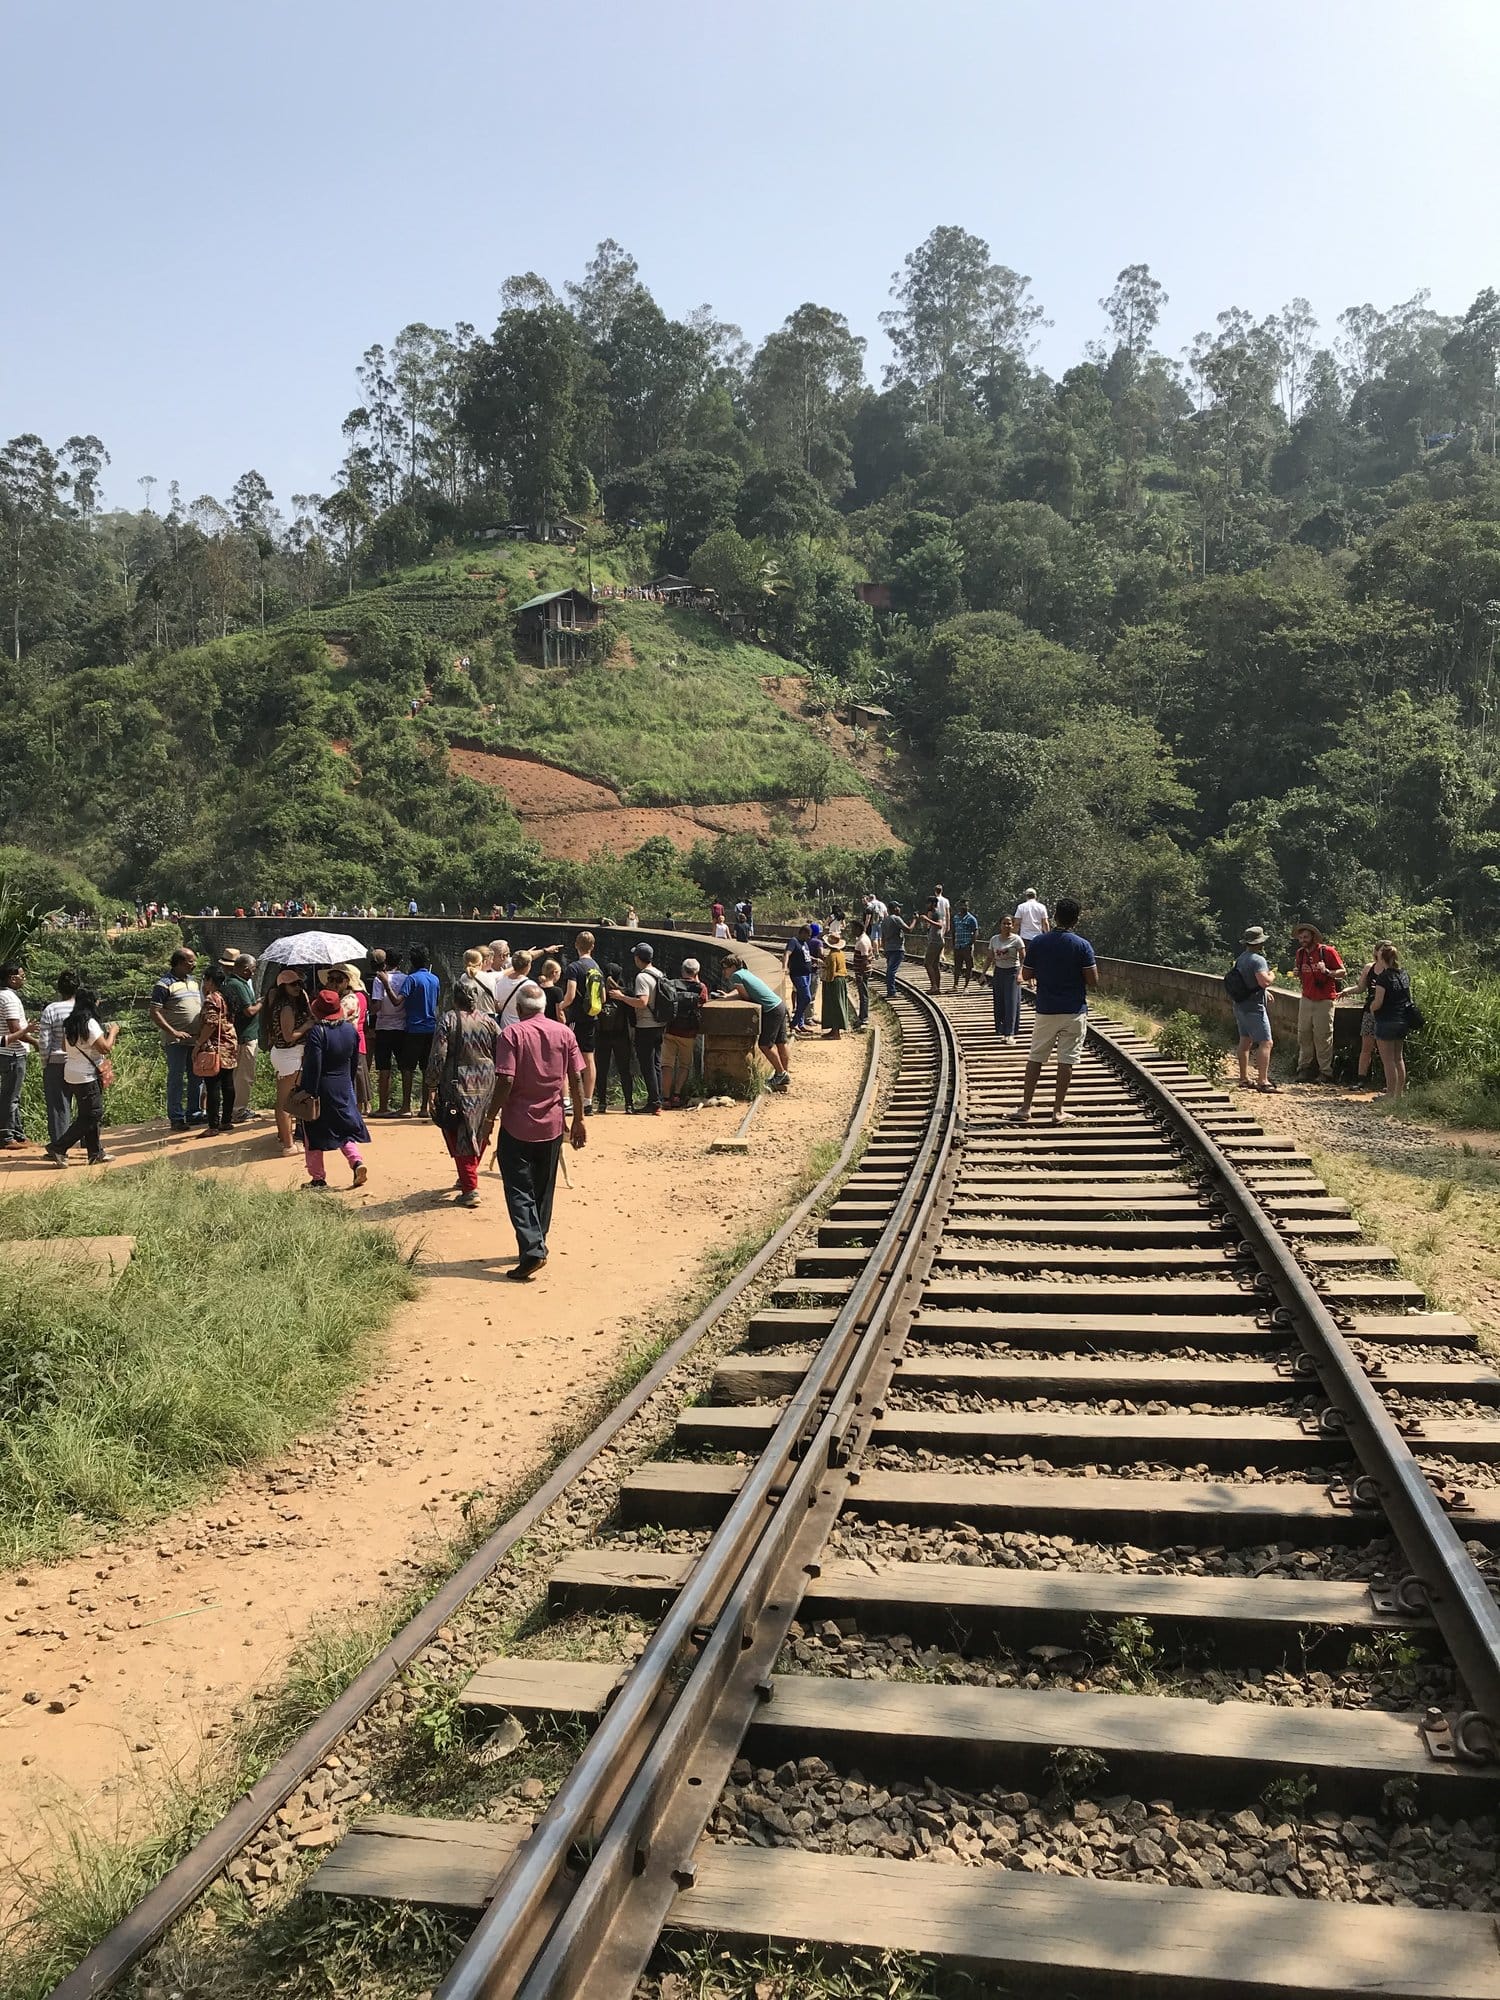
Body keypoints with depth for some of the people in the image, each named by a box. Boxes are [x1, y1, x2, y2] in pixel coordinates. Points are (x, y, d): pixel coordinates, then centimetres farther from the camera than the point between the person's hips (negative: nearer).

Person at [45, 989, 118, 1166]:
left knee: (88, 1114, 15)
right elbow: (105, 1048, -21)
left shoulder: (69, 1023, 7)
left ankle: (96, 1153, 19)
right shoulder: (89, 1024, -19)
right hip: (86, 1077, -9)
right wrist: (112, 1032, -3)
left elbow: (65, 1046, 19)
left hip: (71, 1075, 9)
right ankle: (58, 1148, -4)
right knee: (91, 1116, -2)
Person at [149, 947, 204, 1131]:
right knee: (176, 1078, -2)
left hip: (196, 1039, 7)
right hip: (176, 1041, -7)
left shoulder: (193, 981, 14)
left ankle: (194, 1113, 22)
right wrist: (174, 1032, -19)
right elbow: (155, 1013, -13)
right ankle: (176, 1118, 2)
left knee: (196, 1077, 11)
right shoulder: (164, 984, -9)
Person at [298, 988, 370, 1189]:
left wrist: (310, 1094, -16)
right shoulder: (350, 1030, 2)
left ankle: (317, 1179, 11)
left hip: (320, 1089, -5)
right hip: (343, 1089, 5)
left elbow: (313, 1066, -20)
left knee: (313, 1135, 7)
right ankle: (357, 1161, -5)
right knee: (346, 1128, 17)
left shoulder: (316, 1032, -18)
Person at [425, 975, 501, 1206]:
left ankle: (470, 1189, -4)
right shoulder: (489, 1021, 1)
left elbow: (438, 1057, -12)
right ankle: (469, 1176, 40)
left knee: (460, 1135, 2)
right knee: (480, 1133, 20)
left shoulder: (449, 1020, -8)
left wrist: (432, 1089, -6)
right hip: (486, 1085, 4)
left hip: (457, 1084, -4)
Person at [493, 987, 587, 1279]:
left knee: (519, 1191, -1)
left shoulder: (512, 1034, -9)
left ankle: (532, 1251, -14)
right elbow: (576, 1079, 2)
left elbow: (505, 1081, -17)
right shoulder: (564, 1032, 3)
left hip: (517, 1125, -4)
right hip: (552, 1125, 4)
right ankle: (536, 1245, 26)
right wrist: (579, 1120, 9)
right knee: (543, 1191, 17)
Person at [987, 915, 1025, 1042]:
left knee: (1012, 1003, -8)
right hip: (998, 972, 5)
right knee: (999, 1003, 4)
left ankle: (1010, 1034, -10)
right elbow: (990, 958, 12)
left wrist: (1019, 973, -21)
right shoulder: (994, 939, 6)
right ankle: (1003, 1032, 12)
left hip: (1012, 972, -5)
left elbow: (1023, 958, -10)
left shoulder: (1016, 939, -7)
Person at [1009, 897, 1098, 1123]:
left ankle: (1025, 1108, 11)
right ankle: (1058, 1110, 7)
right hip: (1074, 1011, -2)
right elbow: (1093, 981, -11)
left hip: (1045, 1010, 2)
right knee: (1066, 1060, 4)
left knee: (1035, 1058, 11)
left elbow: (1026, 976, 3)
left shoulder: (1038, 942, -4)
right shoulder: (1082, 945, -10)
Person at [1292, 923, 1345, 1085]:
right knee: (1303, 1035, 4)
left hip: (1324, 1000, -5)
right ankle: (1304, 1069, 11)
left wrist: (1327, 972, -21)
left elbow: (1342, 971, -3)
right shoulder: (1300, 953, 10)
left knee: (1323, 1037, -4)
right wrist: (1296, 973, -1)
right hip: (1306, 999, 5)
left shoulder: (1327, 951, -7)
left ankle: (1325, 1072, 0)